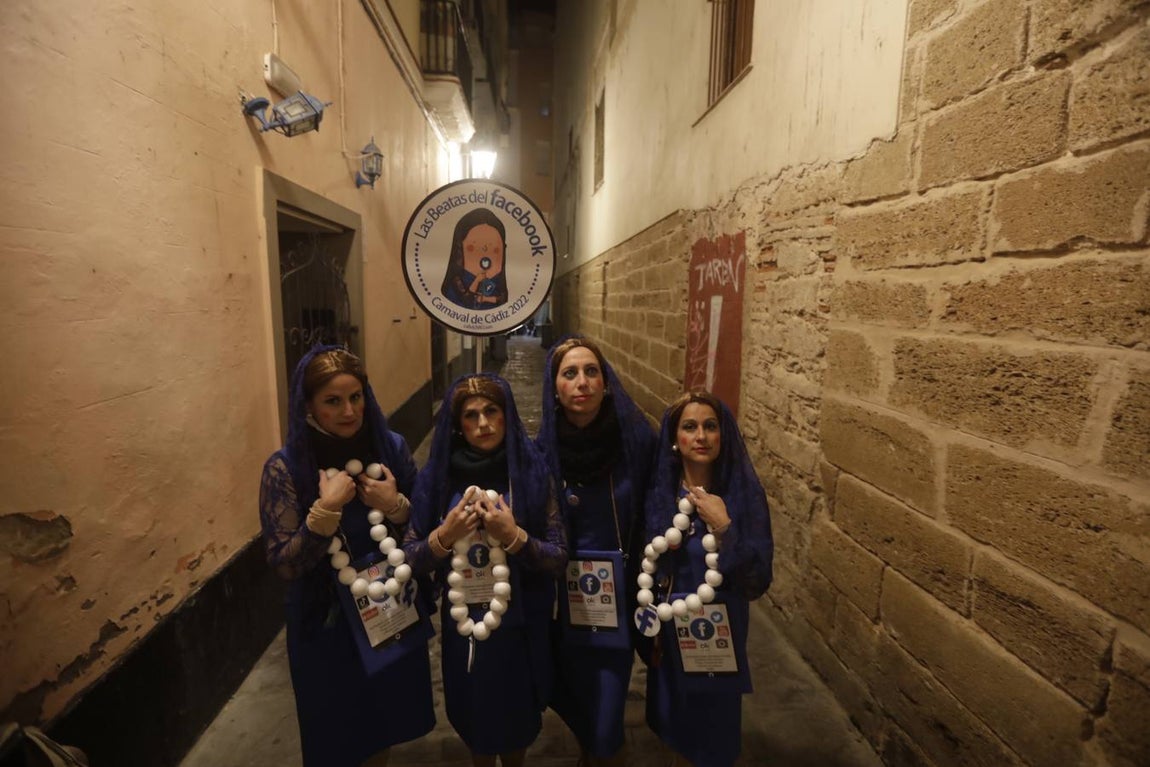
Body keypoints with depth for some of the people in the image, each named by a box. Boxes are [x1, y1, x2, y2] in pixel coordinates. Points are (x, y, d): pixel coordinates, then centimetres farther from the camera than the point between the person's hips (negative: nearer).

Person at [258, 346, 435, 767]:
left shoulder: (391, 447, -8)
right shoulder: (285, 467, -16)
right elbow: (285, 564, -17)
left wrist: (396, 506, -20)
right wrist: (326, 509, -29)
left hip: (393, 612, 3)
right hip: (327, 624, -2)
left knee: (384, 726, 24)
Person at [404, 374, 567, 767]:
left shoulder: (531, 473, -13)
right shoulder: (437, 476, -9)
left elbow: (559, 559, -11)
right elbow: (411, 560, -4)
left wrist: (513, 536, -25)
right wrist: (445, 535, -21)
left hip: (519, 625, -1)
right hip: (462, 626, 1)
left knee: (517, 720, 21)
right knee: (473, 720, 24)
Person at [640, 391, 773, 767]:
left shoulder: (744, 492, -16)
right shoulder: (658, 492, -11)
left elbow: (758, 581, -17)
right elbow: (645, 566, 1)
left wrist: (723, 527, -27)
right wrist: (649, 627, 4)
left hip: (721, 632, -1)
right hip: (670, 632, 2)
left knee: (714, 734, 18)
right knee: (676, 727, 23)